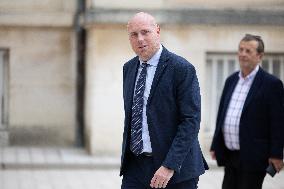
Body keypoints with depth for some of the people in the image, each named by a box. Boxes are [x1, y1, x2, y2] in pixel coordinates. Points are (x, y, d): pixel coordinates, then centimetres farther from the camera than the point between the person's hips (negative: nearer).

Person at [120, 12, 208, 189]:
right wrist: (126, 154, 13)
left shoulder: (182, 69, -10)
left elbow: (191, 121, -15)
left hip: (176, 169, -5)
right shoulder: (129, 68, 11)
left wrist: (169, 166, -21)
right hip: (135, 167, 5)